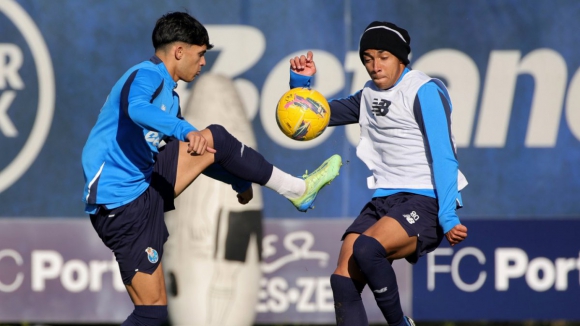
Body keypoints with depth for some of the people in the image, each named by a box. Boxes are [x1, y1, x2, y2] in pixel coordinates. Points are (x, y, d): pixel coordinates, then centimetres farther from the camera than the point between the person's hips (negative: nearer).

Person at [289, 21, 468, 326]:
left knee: (366, 249, -32)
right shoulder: (368, 95, 16)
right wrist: (300, 81, 6)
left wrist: (447, 218, -23)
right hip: (384, 200, 8)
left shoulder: (425, 92, -7)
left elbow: (443, 157, -14)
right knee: (344, 279, -10)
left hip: (425, 201, -8)